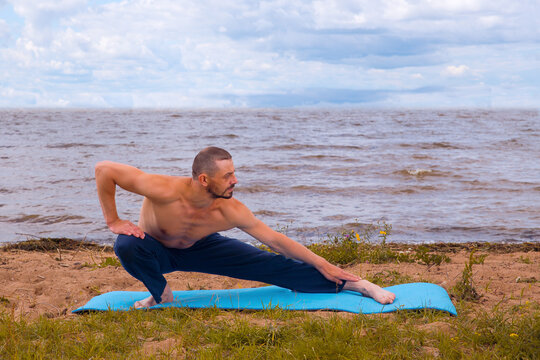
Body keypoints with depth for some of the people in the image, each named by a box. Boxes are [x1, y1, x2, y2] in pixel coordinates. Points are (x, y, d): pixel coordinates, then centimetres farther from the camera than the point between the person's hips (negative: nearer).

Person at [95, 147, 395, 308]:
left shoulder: (231, 212, -30)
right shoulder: (166, 191, -42)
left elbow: (275, 240, -18)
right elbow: (104, 169, -37)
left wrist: (321, 264, -14)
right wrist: (113, 220, -31)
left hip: (198, 248, 2)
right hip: (157, 251, -1)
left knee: (270, 265, -10)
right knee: (127, 246, -38)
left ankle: (354, 285, -3)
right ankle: (161, 294, -7)